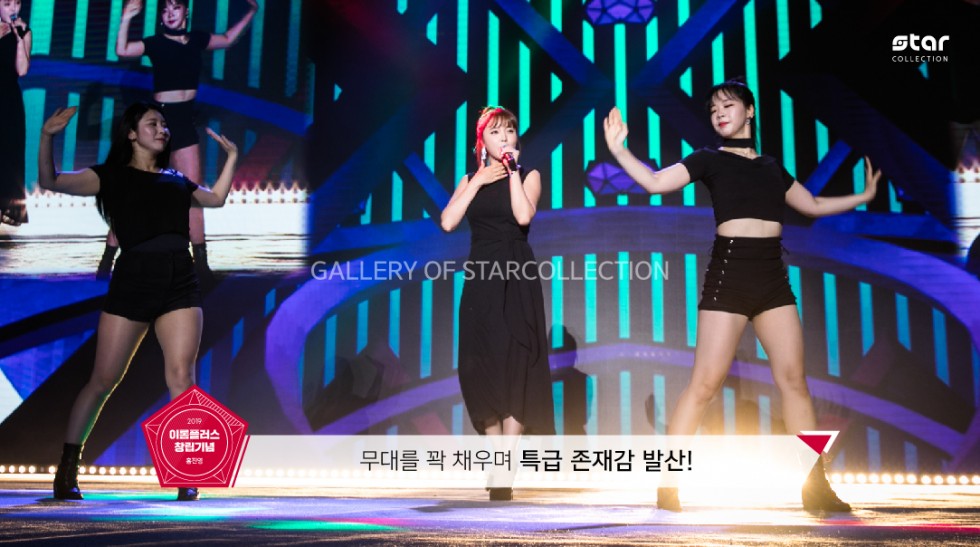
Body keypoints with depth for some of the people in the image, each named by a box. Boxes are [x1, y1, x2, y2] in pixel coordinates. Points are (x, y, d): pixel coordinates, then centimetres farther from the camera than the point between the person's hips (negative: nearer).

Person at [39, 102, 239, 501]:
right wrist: (47, 137, -15)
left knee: (181, 377, -8)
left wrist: (232, 156, 34)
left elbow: (216, 198, 36)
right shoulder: (110, 175, 9)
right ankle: (66, 470, 16)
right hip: (133, 278, -3)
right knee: (103, 380, 1)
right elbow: (50, 182, -1)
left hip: (180, 281, 3)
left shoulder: (176, 179, 21)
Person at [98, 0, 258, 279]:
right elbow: (122, 50, -20)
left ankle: (201, 262, 10)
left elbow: (228, 39, 28)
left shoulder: (197, 39, 10)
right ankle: (107, 260, 3)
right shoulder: (155, 43, -3)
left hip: (185, 122, 4)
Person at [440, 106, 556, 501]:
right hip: (480, 278, 3)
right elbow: (447, 222, -3)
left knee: (514, 366, -8)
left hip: (516, 279, -3)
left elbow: (523, 216, -14)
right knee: (482, 369, 2)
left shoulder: (528, 175, 7)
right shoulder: (470, 180, 14)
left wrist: (512, 169, -7)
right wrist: (479, 180, -4)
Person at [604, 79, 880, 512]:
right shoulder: (710, 159, 7)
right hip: (729, 270, -4)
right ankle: (668, 484, -4)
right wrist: (619, 150, -15)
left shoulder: (771, 166, 20)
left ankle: (817, 487, 8)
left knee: (794, 379, 1)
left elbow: (813, 206, 30)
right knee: (705, 382, -10)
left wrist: (863, 196, 32)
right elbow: (655, 182, -5)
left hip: (773, 277, 5)